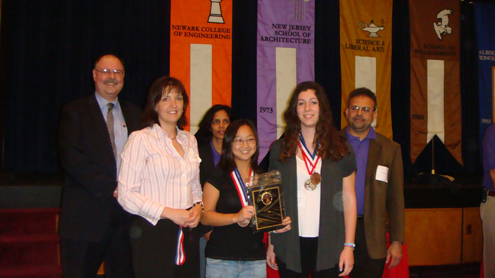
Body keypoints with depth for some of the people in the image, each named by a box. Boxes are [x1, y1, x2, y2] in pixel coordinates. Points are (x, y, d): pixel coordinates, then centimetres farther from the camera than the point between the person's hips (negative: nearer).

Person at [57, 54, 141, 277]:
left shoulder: (135, 114, 15)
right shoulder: (74, 112, 1)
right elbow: (72, 159, -10)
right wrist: (110, 189, -15)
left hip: (127, 213, 4)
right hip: (86, 214, -3)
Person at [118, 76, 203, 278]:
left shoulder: (189, 140, 14)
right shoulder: (140, 139, -5)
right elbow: (126, 195, -11)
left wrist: (197, 207, 2)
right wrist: (169, 212, -16)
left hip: (187, 232, 5)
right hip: (153, 233, -5)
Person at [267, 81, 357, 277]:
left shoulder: (340, 149, 4)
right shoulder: (280, 149, 5)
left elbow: (348, 199, 4)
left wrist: (349, 245, -2)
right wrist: (271, 243, 5)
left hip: (329, 246, 0)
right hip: (290, 245, 1)